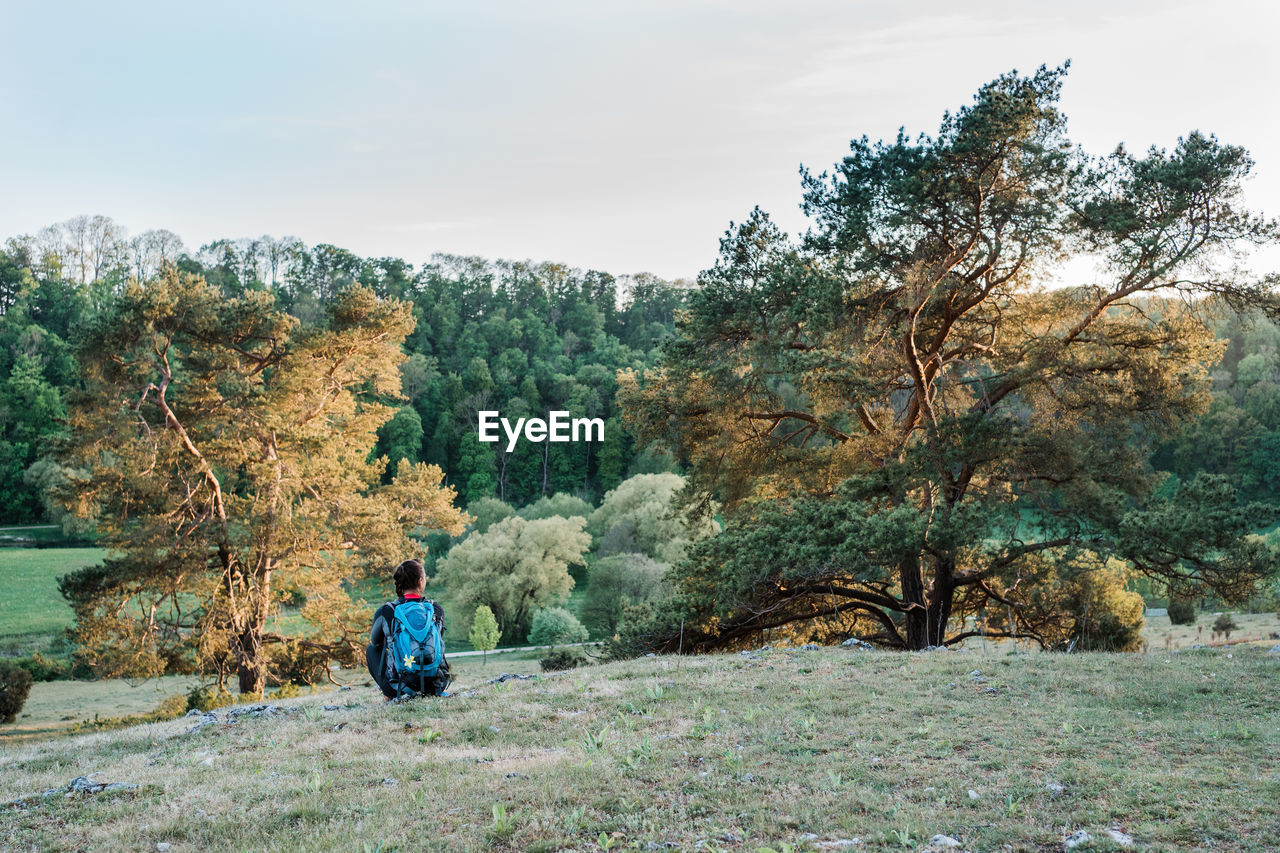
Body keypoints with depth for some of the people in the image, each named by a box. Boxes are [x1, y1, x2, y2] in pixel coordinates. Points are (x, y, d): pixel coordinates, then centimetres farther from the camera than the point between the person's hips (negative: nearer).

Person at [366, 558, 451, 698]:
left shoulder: (385, 612, -9)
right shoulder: (436, 609, -5)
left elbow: (374, 641, 13)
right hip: (434, 686, 2)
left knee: (371, 649, 25)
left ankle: (391, 696, 16)